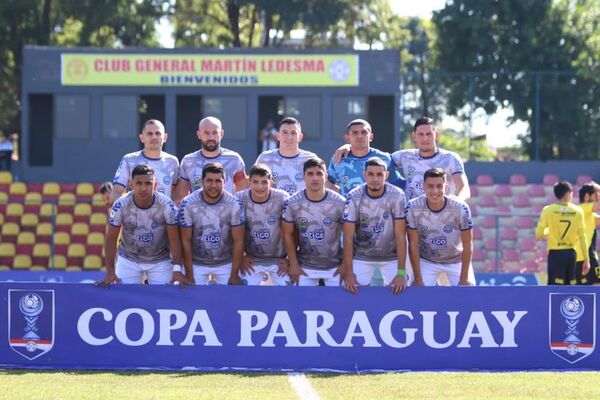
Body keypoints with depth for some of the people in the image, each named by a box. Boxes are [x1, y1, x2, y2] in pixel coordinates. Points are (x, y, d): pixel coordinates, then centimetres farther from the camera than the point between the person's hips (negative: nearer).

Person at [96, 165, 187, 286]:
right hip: (128, 260, 0)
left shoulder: (166, 206, -22)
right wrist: (110, 271, -18)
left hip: (160, 261, 0)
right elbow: (111, 238, -13)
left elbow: (174, 239, -16)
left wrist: (177, 269, -25)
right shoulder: (120, 205, -21)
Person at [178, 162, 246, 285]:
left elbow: (238, 241, -11)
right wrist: (189, 275, -11)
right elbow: (186, 241, -11)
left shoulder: (234, 204, -17)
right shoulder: (188, 204, -18)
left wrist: (234, 275, -12)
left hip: (226, 264, 0)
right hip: (197, 264, 0)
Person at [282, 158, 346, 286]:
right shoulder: (293, 203, -11)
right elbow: (288, 234, 0)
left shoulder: (339, 203, -14)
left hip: (334, 267, -1)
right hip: (305, 268, 1)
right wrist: (293, 264, -2)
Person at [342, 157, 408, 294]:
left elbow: (400, 236, -17)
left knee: (397, 292, -8)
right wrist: (348, 273, -19)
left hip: (391, 256, 0)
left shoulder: (397, 196, -18)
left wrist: (401, 272, -22)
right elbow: (348, 237, -14)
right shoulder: (354, 197, -17)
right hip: (362, 257, 0)